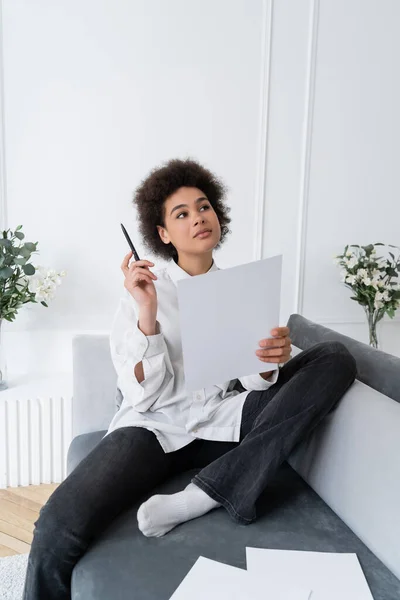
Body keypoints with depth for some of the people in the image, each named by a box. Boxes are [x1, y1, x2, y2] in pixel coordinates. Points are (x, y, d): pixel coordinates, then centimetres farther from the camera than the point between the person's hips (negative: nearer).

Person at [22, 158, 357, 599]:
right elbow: (143, 397, -8)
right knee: (60, 525, -33)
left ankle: (204, 493, -20)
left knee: (336, 358, -15)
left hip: (221, 422, 4)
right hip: (156, 426, -3)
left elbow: (254, 382, 5)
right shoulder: (144, 292, 1)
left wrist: (271, 360, -19)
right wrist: (147, 314, -21)